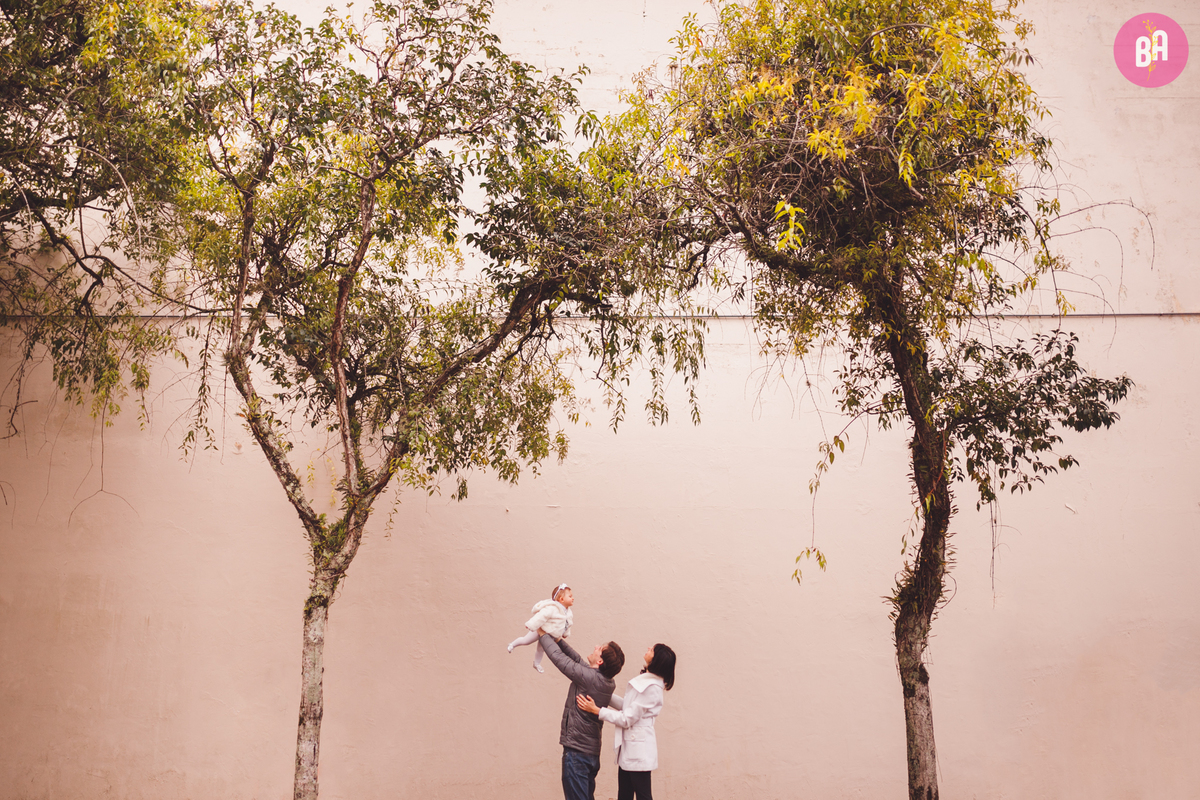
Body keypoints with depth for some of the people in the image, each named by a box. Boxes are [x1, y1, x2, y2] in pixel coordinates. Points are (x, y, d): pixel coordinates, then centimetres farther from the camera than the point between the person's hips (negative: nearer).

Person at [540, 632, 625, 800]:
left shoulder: (588, 677, -19)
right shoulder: (607, 681, 4)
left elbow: (558, 656, -12)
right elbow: (577, 659, 15)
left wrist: (544, 635, 4)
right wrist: (557, 639, 16)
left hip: (576, 751, -8)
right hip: (593, 753, 8)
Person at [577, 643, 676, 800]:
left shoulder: (651, 687, -21)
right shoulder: (645, 680, 8)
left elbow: (627, 719, -19)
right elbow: (629, 707, 16)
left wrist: (596, 710, -16)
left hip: (639, 751, -10)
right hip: (629, 749, 10)